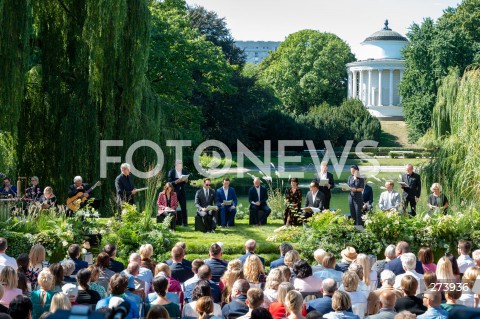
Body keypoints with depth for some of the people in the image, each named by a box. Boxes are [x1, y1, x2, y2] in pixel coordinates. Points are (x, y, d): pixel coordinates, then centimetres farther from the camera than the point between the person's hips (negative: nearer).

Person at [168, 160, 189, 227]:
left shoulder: (185, 171, 6)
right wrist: (176, 181, -23)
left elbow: (187, 181, 13)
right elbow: (170, 183, -8)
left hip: (182, 191, 3)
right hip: (174, 191, -3)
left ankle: (184, 222, 3)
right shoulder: (171, 172, -5)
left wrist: (186, 180, -10)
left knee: (184, 207, -2)